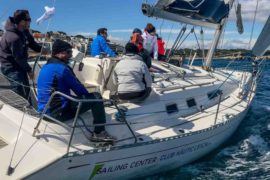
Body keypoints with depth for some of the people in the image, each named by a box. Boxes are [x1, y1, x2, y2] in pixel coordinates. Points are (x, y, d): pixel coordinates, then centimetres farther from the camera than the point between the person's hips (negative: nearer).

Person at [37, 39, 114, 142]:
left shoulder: (45, 67, 13)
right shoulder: (62, 68, -17)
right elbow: (78, 89, -9)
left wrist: (86, 95, 19)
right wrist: (89, 95, 12)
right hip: (58, 112, -10)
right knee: (96, 97, -6)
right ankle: (99, 133, 0)